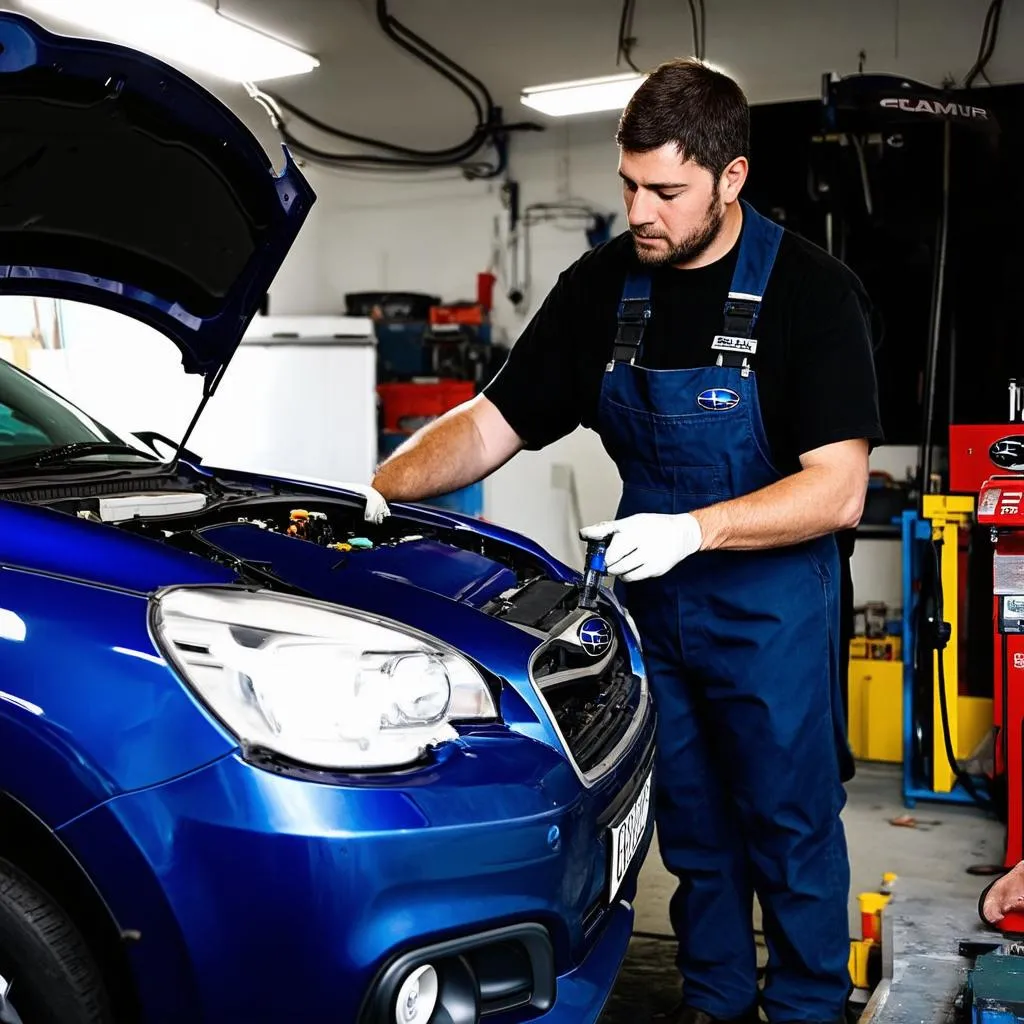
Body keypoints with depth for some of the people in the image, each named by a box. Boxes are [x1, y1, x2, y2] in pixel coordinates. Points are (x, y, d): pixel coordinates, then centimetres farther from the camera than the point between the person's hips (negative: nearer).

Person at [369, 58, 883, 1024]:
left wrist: (695, 528, -33)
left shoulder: (811, 292, -15)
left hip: (771, 606, -4)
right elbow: (491, 423, -1)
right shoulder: (601, 287, -2)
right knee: (692, 825, 17)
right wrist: (373, 494, -15)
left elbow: (837, 489, -20)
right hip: (649, 598, 4)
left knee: (791, 826, 8)